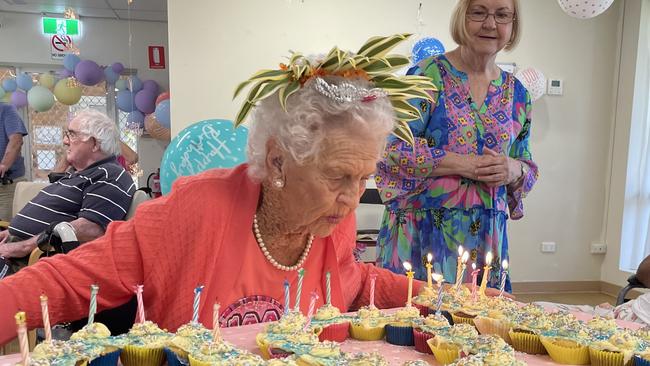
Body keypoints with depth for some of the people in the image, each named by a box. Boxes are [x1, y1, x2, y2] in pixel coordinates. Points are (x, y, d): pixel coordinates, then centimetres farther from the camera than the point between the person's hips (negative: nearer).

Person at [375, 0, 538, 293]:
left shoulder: (517, 94, 11)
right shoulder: (429, 74, -5)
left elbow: (527, 167, 17)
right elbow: (392, 148, -13)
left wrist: (515, 170, -7)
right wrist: (462, 163, -17)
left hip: (486, 236, 5)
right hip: (423, 229, -4)